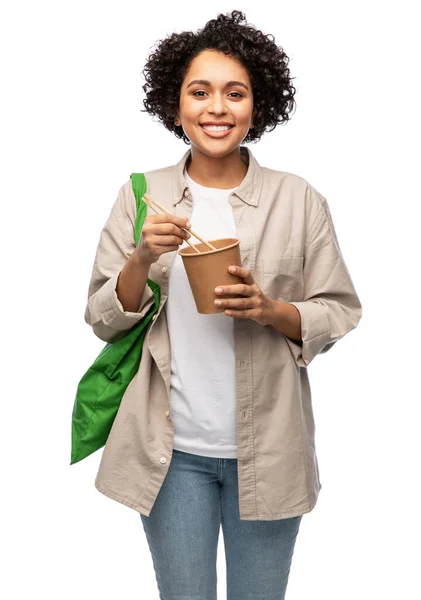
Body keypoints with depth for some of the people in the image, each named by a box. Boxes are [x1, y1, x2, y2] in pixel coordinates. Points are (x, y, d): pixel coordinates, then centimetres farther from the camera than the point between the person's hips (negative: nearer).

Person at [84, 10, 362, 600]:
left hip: (266, 450, 0)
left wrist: (271, 311, -18)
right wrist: (142, 259, -17)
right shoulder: (141, 196, 0)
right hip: (173, 449, 1)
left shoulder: (298, 199, -2)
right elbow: (103, 320, 1)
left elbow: (340, 314, 1)